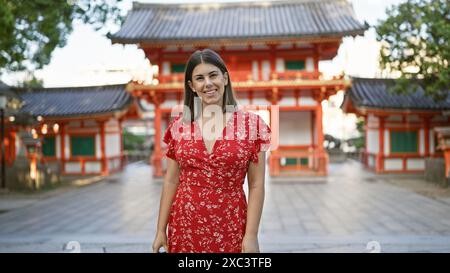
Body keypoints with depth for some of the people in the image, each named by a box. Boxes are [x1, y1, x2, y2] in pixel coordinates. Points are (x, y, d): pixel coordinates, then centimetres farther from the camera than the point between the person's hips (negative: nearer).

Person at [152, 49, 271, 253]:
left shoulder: (251, 125, -5)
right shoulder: (178, 126, 1)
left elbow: (256, 186, -5)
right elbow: (171, 181, 5)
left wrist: (251, 235, -10)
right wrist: (161, 230, 4)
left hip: (230, 229, -2)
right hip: (185, 227, 2)